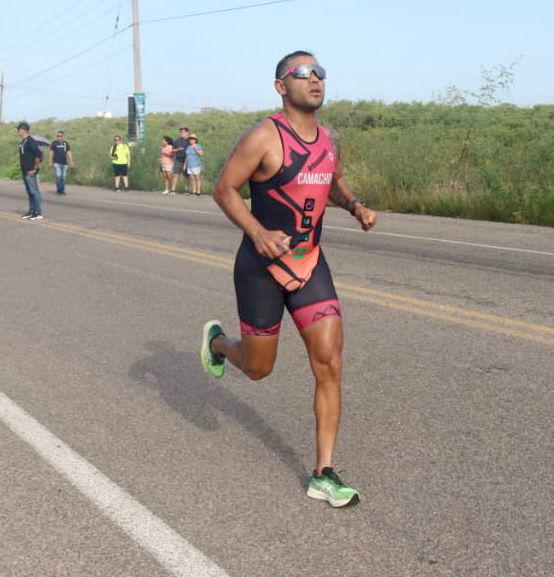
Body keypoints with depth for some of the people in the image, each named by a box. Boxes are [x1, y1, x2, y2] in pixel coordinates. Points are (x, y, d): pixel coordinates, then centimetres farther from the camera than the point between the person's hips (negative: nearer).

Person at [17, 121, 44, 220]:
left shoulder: (31, 141, -14)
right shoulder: (23, 142, 15)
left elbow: (39, 155, -21)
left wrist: (34, 168, -17)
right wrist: (23, 169, 16)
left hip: (31, 172, -9)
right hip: (25, 171, 10)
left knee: (34, 192, -6)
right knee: (29, 192, 13)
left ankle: (39, 213, -3)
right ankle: (31, 211, 20)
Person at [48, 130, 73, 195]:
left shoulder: (66, 143, 9)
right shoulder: (54, 143, 1)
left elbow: (69, 152, 10)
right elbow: (51, 153, 2)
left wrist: (71, 161, 2)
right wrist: (50, 162, -3)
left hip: (64, 163, 3)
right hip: (57, 163, -3)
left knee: (63, 177, 4)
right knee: (58, 176, -12)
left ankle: (62, 190, 11)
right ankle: (58, 190, -4)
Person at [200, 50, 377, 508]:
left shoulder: (329, 140, 5)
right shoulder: (264, 137, -15)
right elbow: (224, 188, -12)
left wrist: (355, 206, 1)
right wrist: (258, 233, -27)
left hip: (310, 263, 5)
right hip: (262, 265, -5)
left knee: (330, 364, -6)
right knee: (258, 367, 9)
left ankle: (324, 476, 3)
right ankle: (218, 340, 46)